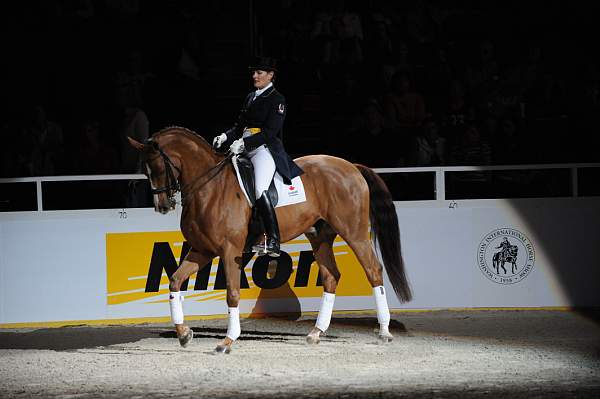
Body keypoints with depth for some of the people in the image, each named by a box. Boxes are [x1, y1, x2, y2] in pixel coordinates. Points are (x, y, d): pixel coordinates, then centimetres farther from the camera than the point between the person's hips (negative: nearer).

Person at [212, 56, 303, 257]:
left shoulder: (277, 100, -2)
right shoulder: (250, 98, 21)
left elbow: (270, 132, -12)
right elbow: (240, 126, 21)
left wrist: (244, 143, -20)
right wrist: (225, 137, 1)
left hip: (266, 149, -9)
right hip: (244, 149, 9)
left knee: (259, 190, -28)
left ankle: (273, 242, -32)